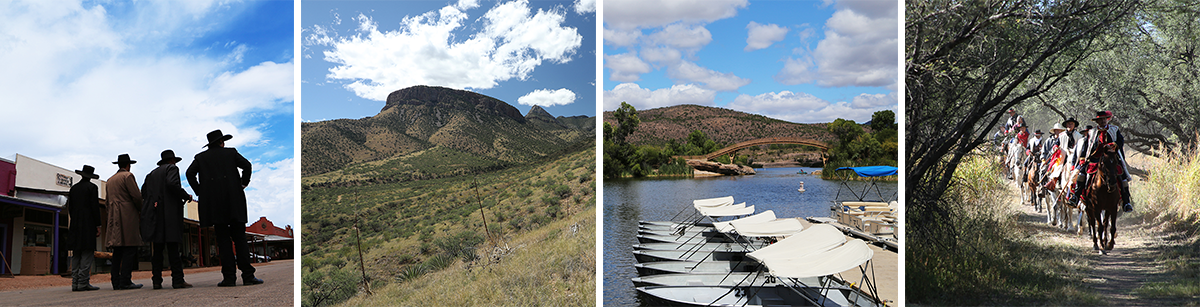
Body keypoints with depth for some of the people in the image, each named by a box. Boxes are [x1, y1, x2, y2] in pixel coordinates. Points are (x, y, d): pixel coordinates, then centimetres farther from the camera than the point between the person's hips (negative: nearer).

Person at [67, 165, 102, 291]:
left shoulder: (73, 188, 14)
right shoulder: (92, 187, -4)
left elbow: (70, 207, 16)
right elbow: (95, 207, -9)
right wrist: (98, 225, -5)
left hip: (75, 225, 6)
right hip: (88, 224, -6)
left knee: (76, 254, 7)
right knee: (87, 253, -8)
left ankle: (75, 283, 4)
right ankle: (83, 282, -13)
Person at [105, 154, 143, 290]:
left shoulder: (110, 180, 21)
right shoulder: (128, 176, -3)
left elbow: (108, 201, 21)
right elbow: (137, 196, -11)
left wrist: (111, 216, 22)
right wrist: (140, 209, 5)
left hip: (114, 217, 8)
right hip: (128, 216, -8)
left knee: (117, 250, 6)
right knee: (130, 249, -10)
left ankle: (116, 282, 3)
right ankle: (125, 282, -16)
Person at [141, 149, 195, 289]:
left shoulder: (152, 174, 23)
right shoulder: (172, 168, 3)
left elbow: (144, 191, 16)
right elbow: (172, 183, -15)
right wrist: (186, 196, -6)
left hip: (155, 214, 6)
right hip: (169, 213, -6)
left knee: (157, 248, 5)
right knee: (172, 247, -9)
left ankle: (157, 280, 1)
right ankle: (177, 280, -12)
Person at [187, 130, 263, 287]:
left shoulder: (201, 157, 14)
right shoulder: (231, 153, 11)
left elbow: (190, 173, 0)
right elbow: (246, 165, -3)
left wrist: (199, 191, 6)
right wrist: (243, 184, 7)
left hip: (213, 202, 1)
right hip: (234, 201, -1)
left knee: (223, 240, 2)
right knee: (240, 238, 1)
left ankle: (229, 277, -4)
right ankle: (247, 275, -7)